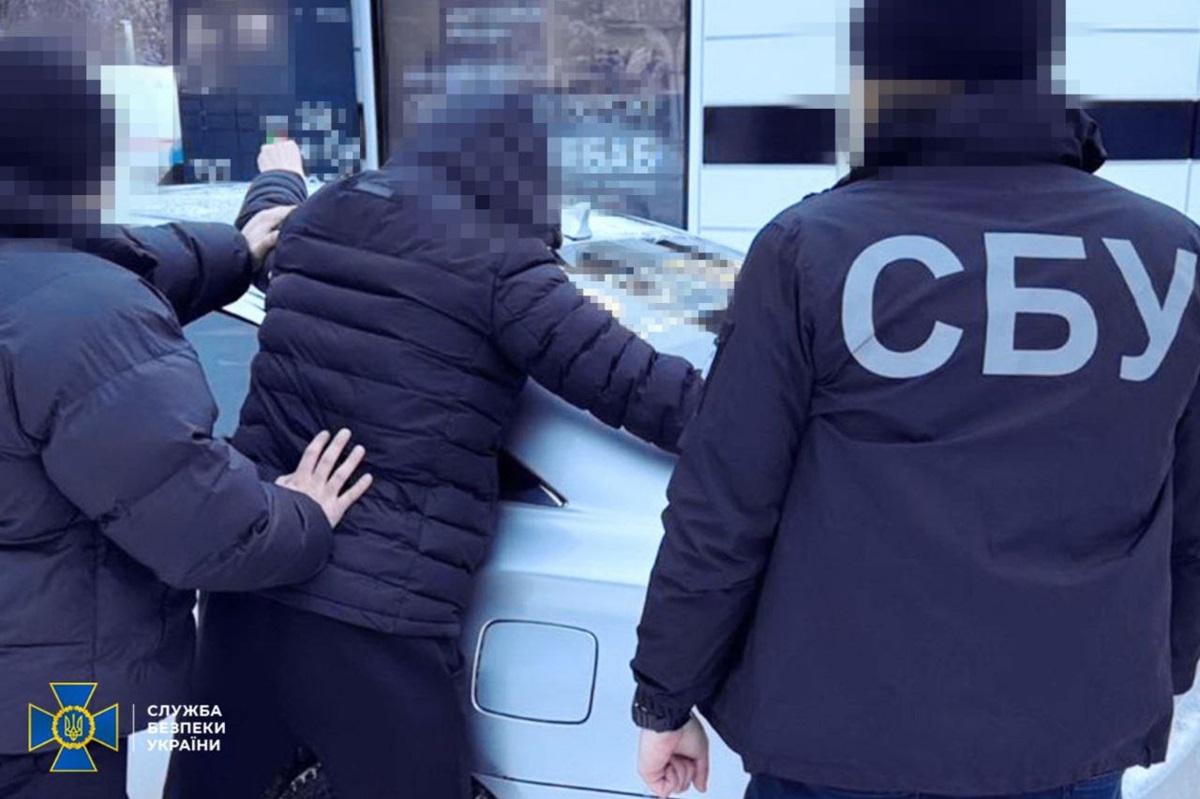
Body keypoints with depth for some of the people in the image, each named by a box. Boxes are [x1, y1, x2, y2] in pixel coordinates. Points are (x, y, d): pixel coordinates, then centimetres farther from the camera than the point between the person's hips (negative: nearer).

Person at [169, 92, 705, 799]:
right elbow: (635, 384, -12)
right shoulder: (498, 266, -10)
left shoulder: (315, 223, 9)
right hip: (377, 631, -6)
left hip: (246, 591, 7)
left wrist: (281, 175, 57)